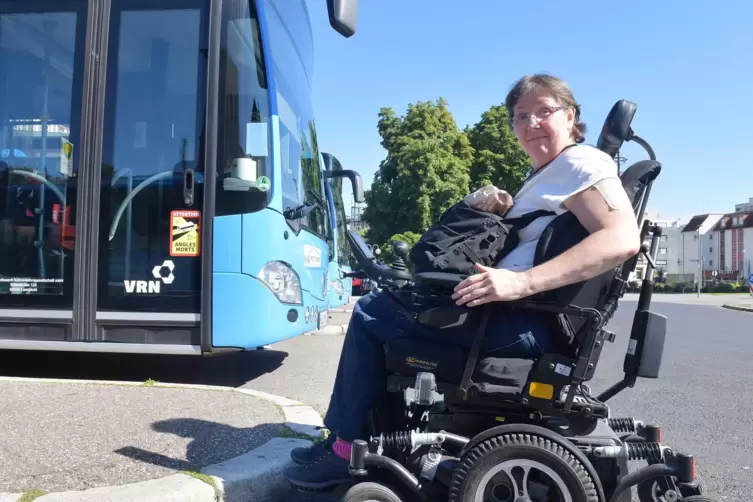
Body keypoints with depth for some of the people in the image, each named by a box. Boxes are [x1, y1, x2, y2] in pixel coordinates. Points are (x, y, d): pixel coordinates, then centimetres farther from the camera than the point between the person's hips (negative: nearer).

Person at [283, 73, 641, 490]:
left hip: (528, 322, -11)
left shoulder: (581, 163, -9)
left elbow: (623, 240, -25)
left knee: (371, 314, -6)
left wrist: (522, 282, -33)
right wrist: (507, 211, 6)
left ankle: (347, 449, 5)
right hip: (519, 312, 11)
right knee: (390, 303, 22)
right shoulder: (549, 173, 22)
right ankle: (377, 431, 21)